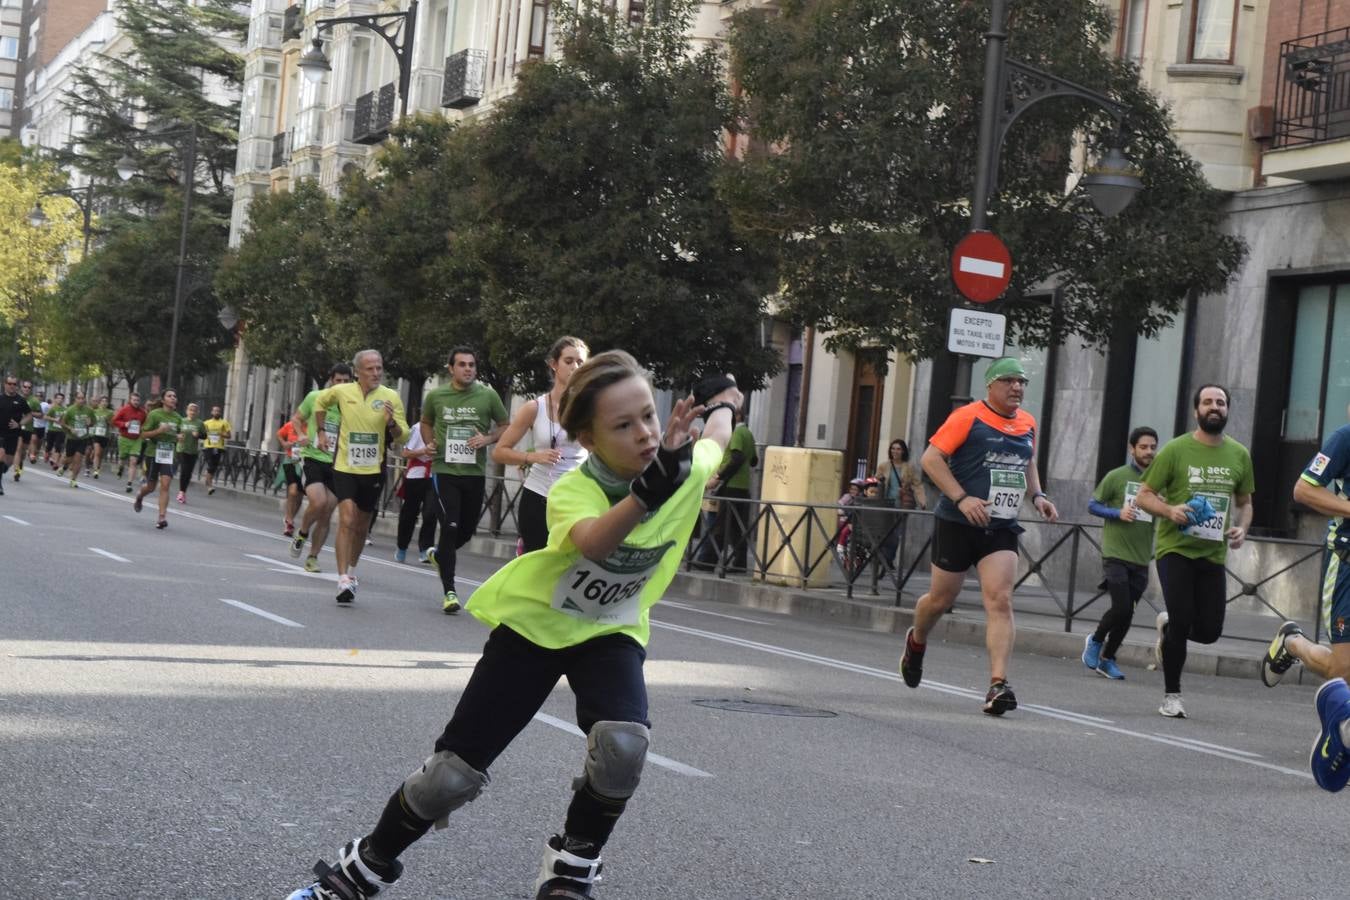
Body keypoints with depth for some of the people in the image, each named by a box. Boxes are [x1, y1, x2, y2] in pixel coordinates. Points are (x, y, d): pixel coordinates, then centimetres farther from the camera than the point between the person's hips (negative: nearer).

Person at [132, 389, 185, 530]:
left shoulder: (178, 418, 6)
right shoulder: (154, 414, -8)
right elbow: (144, 434, -8)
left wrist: (179, 437, 0)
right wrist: (159, 431, -24)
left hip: (169, 456, 2)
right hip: (154, 453, -2)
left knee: (165, 485, -12)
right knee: (151, 486, 10)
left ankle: (162, 517, -13)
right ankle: (140, 496, 46)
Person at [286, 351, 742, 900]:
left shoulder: (685, 468, -20)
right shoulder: (571, 491, -30)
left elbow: (715, 440, 6)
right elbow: (593, 544, -55)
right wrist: (650, 488, -71)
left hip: (610, 632, 2)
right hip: (533, 624, -2)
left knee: (623, 745, -29)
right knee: (454, 771, -2)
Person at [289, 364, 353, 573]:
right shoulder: (315, 397, -2)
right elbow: (296, 418, 12)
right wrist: (301, 435, -7)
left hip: (336, 463, 2)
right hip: (312, 457, -2)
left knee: (326, 515, 4)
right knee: (318, 501, -24)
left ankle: (313, 557, 20)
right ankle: (302, 535, 5)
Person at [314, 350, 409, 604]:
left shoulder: (391, 397, -5)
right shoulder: (341, 392, -3)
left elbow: (403, 436, -5)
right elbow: (320, 403, 19)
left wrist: (392, 422, -24)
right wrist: (321, 431, 14)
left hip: (373, 471, 2)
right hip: (344, 467, -2)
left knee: (361, 527, 13)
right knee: (347, 521, -17)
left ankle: (351, 572, 34)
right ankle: (343, 580, -19)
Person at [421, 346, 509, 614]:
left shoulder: (488, 396, 0)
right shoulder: (436, 396, 3)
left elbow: (505, 427, 9)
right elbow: (426, 423, 21)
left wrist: (488, 439, -9)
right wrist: (430, 443, 2)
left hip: (475, 473, 2)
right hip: (444, 471, -2)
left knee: (467, 529, 13)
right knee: (450, 527, -9)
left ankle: (439, 555, 46)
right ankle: (449, 591, -3)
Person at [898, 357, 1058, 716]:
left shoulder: (1027, 423, 11)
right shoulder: (969, 417, -9)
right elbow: (930, 458, -12)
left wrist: (1037, 495, 9)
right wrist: (962, 498, -21)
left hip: (1001, 528, 4)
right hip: (957, 524, -4)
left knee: (1000, 600, -13)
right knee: (941, 599, 9)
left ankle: (998, 683, -17)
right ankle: (916, 642, 42)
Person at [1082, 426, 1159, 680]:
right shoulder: (1116, 477, -3)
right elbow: (1093, 505, 2)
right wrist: (1118, 513, -14)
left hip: (1141, 559, 4)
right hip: (1115, 554, -4)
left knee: (1127, 614, 5)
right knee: (1122, 608, -13)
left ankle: (1107, 658, 21)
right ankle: (1095, 640, 14)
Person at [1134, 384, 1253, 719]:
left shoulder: (1239, 455, 7)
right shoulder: (1175, 450, -4)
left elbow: (1244, 502, 19)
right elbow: (1144, 496, -1)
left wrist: (1241, 528, -1)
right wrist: (1169, 510, -21)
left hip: (1213, 553, 4)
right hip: (1175, 549, -4)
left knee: (1209, 630, 1)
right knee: (1182, 621, -10)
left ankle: (1167, 626, 35)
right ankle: (1171, 695, 8)